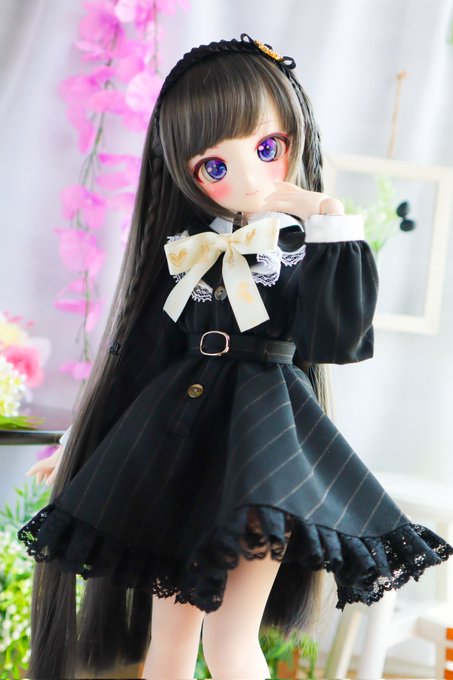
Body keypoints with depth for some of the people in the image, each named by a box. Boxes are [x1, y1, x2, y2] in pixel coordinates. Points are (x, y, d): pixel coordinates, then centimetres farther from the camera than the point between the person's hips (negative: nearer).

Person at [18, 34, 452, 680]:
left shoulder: (309, 246, -1)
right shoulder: (188, 251, 8)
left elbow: (337, 338, -17)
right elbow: (143, 351, 13)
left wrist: (334, 229, -15)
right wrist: (86, 445, 15)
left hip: (265, 437, -4)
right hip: (176, 432, 4)